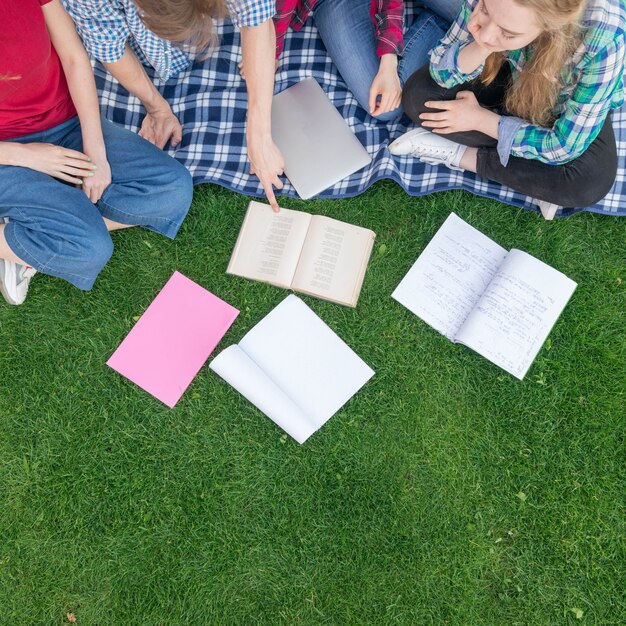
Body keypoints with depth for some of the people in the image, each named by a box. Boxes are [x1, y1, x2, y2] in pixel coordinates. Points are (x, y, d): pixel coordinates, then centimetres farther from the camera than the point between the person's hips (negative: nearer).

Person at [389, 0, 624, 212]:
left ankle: (461, 155, -15)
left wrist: (481, 118, -26)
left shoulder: (604, 42, -38)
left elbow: (565, 147, -30)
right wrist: (481, 47, -41)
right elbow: (441, 73, -20)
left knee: (590, 182, -32)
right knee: (417, 93, -22)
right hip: (515, 78, 3)